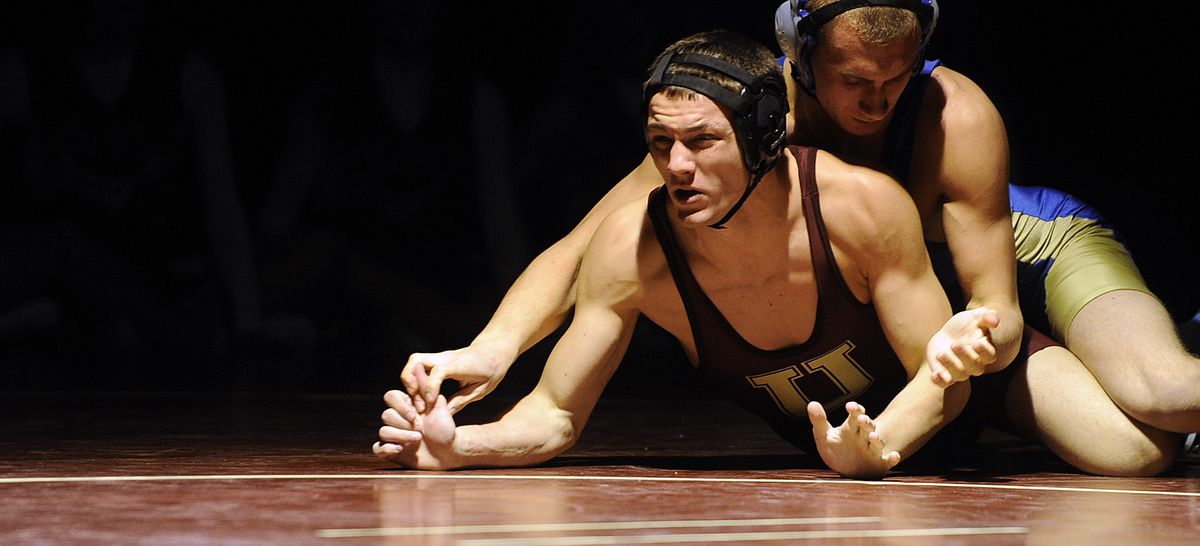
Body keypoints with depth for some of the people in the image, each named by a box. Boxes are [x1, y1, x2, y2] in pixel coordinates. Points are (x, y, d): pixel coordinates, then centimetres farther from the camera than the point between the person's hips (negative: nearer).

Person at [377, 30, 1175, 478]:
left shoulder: (863, 207, -36)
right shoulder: (633, 246, -30)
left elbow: (943, 377, -25)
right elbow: (556, 415, -20)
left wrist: (879, 447, -46)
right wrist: (457, 447, -40)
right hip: (834, 435, 3)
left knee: (1137, 454, -15)